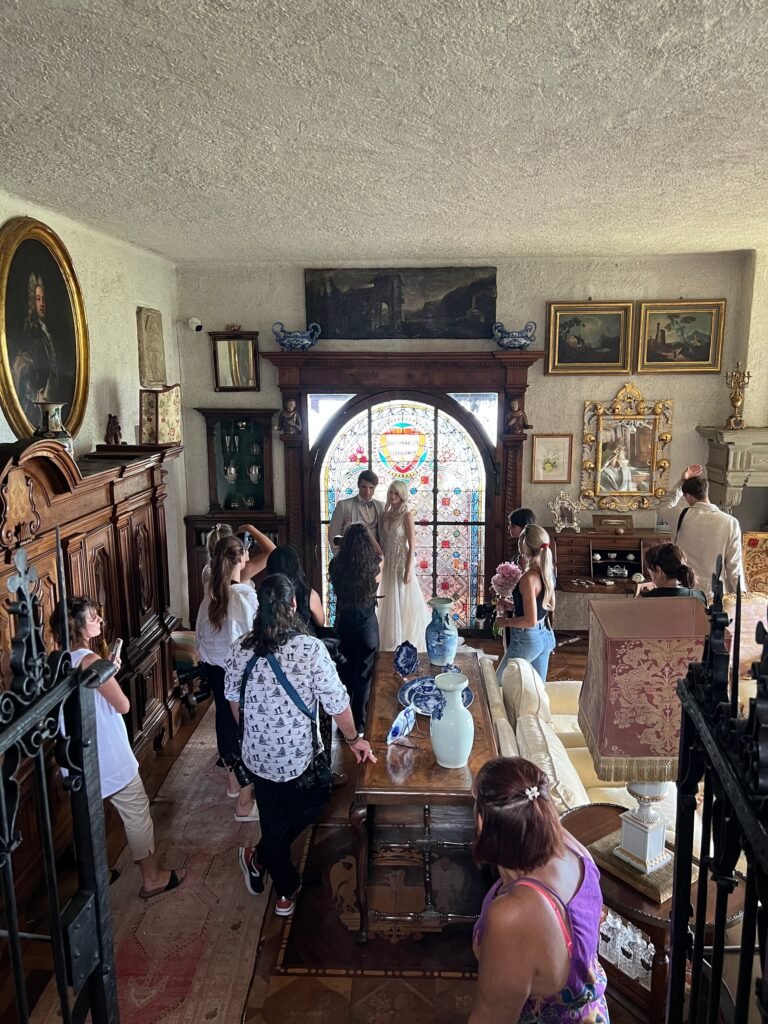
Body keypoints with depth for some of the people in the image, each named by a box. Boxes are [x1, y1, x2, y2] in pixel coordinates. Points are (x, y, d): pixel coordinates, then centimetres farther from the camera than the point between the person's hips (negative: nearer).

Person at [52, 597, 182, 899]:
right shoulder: (90, 661, -26)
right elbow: (123, 705, -18)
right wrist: (111, 672, -6)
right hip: (107, 756, -8)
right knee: (137, 814, 9)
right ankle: (152, 879, 22)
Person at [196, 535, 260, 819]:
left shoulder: (211, 590, -2)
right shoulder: (246, 594, -22)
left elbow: (200, 631, 7)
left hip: (214, 668, 7)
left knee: (225, 721, 21)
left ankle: (234, 782, 41)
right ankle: (245, 803, 12)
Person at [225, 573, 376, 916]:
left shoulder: (241, 648, -9)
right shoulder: (310, 648, -22)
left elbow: (232, 696, 5)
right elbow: (336, 702, -16)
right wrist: (354, 739, 0)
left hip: (258, 754, 4)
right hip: (300, 754, -4)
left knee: (273, 820, 21)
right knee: (312, 804, 25)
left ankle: (286, 892, 39)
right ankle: (260, 858, 35)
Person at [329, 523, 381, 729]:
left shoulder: (336, 566, -13)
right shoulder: (372, 566, -17)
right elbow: (379, 553, 7)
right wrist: (368, 534, 20)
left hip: (342, 624, 2)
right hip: (366, 625, -2)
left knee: (344, 671, 18)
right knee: (363, 674, 11)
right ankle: (360, 722, 20)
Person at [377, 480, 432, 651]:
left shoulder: (406, 516, -10)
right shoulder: (385, 515, 7)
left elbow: (412, 546, -13)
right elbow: (383, 542, 10)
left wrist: (408, 570, -16)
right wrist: (381, 563, 6)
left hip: (401, 562, -6)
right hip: (388, 563, 6)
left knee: (403, 603, 0)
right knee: (389, 603, 11)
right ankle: (391, 641, 23)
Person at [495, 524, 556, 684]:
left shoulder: (528, 578, -26)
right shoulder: (548, 572, 0)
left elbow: (530, 620, -26)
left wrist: (507, 621, -9)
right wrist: (514, 606, 15)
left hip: (528, 640, -8)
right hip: (546, 636, 8)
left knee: (499, 682, 13)